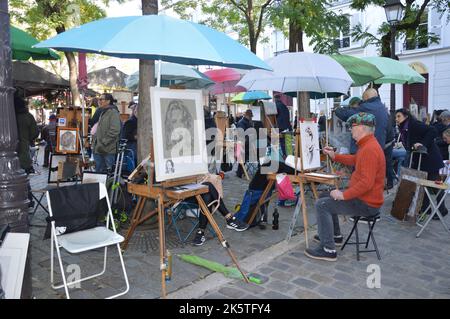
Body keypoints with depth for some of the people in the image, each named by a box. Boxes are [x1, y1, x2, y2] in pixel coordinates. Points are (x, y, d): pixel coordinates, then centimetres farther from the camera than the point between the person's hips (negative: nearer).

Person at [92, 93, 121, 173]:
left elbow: (114, 131, -21)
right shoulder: (103, 113, 19)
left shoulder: (113, 112, -10)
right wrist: (95, 143, 15)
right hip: (99, 149, 9)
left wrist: (103, 143, -20)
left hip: (108, 150, -9)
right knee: (98, 171, 13)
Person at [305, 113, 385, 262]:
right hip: (362, 196, 11)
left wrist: (344, 195, -25)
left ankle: (328, 250, -8)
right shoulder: (367, 145, 8)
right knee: (325, 196, 19)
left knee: (322, 205, -15)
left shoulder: (369, 149, -26)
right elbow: (355, 160, 27)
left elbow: (366, 182, -32)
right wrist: (334, 156, 18)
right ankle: (335, 235, 30)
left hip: (366, 204, -11)